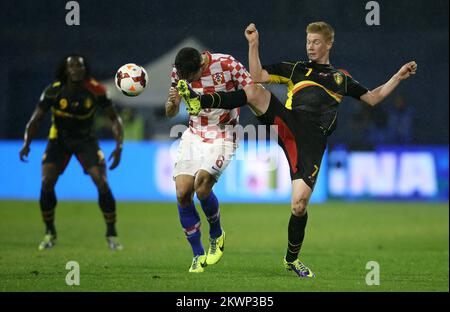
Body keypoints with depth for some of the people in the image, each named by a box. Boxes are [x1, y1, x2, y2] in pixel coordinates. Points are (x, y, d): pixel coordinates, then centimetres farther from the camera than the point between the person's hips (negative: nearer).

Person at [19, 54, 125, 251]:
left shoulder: (95, 90, -18)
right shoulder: (53, 92, -18)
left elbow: (114, 118, -9)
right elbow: (36, 119, -10)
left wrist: (119, 146, -20)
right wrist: (26, 144, -26)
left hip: (86, 139, 0)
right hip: (58, 139, 0)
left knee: (102, 184, -16)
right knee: (46, 183, -16)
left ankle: (112, 235, 0)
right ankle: (49, 233, 4)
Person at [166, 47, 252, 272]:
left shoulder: (227, 64, -17)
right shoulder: (179, 73, -4)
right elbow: (170, 114, 3)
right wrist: (173, 103, -20)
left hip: (222, 137, -4)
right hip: (193, 135, 4)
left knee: (201, 186, -24)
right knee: (182, 193, -10)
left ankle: (216, 235, 5)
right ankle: (198, 255, 5)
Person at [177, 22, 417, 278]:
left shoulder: (341, 78, 26)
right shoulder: (296, 69, 23)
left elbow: (373, 98, 31)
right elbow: (258, 77, 12)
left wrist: (398, 78, 23)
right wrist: (254, 44, 3)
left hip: (312, 139, -1)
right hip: (288, 123, 1)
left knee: (299, 204, -11)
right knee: (253, 92, -28)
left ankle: (292, 259, 10)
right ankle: (200, 102, -31)